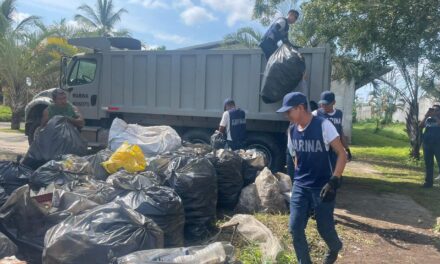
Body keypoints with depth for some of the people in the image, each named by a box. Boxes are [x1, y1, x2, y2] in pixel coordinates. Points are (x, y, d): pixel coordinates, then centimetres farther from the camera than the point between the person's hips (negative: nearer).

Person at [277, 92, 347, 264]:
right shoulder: (293, 131, 2)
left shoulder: (323, 125, -16)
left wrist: (333, 182, -21)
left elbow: (342, 154, -14)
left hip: (322, 187, -4)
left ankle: (335, 248, 43)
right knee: (295, 228, 0)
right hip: (300, 187, 5)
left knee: (324, 228, 8)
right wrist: (298, 179, 15)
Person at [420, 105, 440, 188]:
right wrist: (426, 116, -8)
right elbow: (421, 125, -2)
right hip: (427, 144, 4)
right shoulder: (428, 119, 13)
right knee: (428, 164, 8)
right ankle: (428, 181, 15)